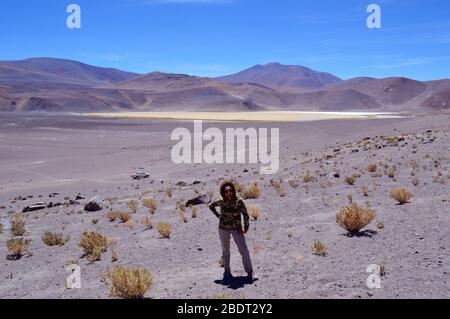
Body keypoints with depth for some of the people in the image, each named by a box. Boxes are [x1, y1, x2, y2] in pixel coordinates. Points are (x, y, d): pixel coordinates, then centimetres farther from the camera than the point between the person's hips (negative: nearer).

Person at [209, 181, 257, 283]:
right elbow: (211, 206, 7)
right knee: (225, 251, 13)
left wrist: (246, 227, -9)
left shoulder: (239, 201, -18)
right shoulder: (221, 202, -13)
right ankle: (227, 273, 28)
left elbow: (245, 214, -8)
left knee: (244, 250, -9)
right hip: (223, 229, 1)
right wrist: (218, 215, 0)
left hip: (236, 229, -1)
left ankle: (250, 272, 2)